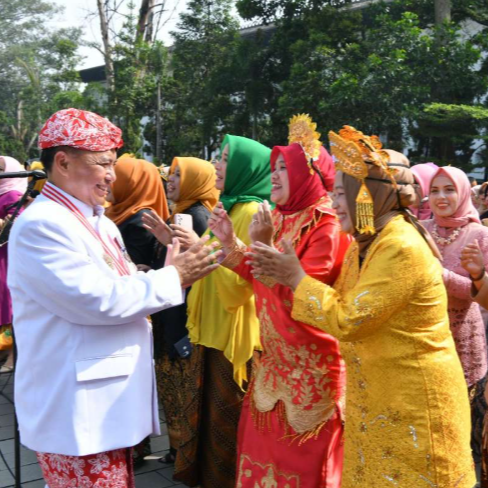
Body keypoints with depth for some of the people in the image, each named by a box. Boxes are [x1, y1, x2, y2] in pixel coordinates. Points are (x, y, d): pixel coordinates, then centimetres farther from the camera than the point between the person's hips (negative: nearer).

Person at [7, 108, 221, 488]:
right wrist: (173, 278, -14)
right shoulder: (40, 225, -18)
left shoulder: (100, 222, 14)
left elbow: (123, 287, 14)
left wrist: (172, 270, -3)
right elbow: (99, 300, -24)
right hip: (77, 411, -9)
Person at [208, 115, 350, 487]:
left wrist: (264, 246, -26)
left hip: (311, 365, -8)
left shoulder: (327, 227, -17)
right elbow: (260, 282, 10)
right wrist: (231, 243, 0)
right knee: (266, 444, 16)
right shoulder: (281, 219, 8)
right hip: (276, 358, 8)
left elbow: (301, 297, -22)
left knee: (303, 457, 7)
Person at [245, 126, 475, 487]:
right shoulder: (368, 243, 6)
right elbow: (339, 301, 8)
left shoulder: (402, 249, -24)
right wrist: (284, 272, 0)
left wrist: (297, 278, -16)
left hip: (414, 404, -9)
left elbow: (347, 321, -25)